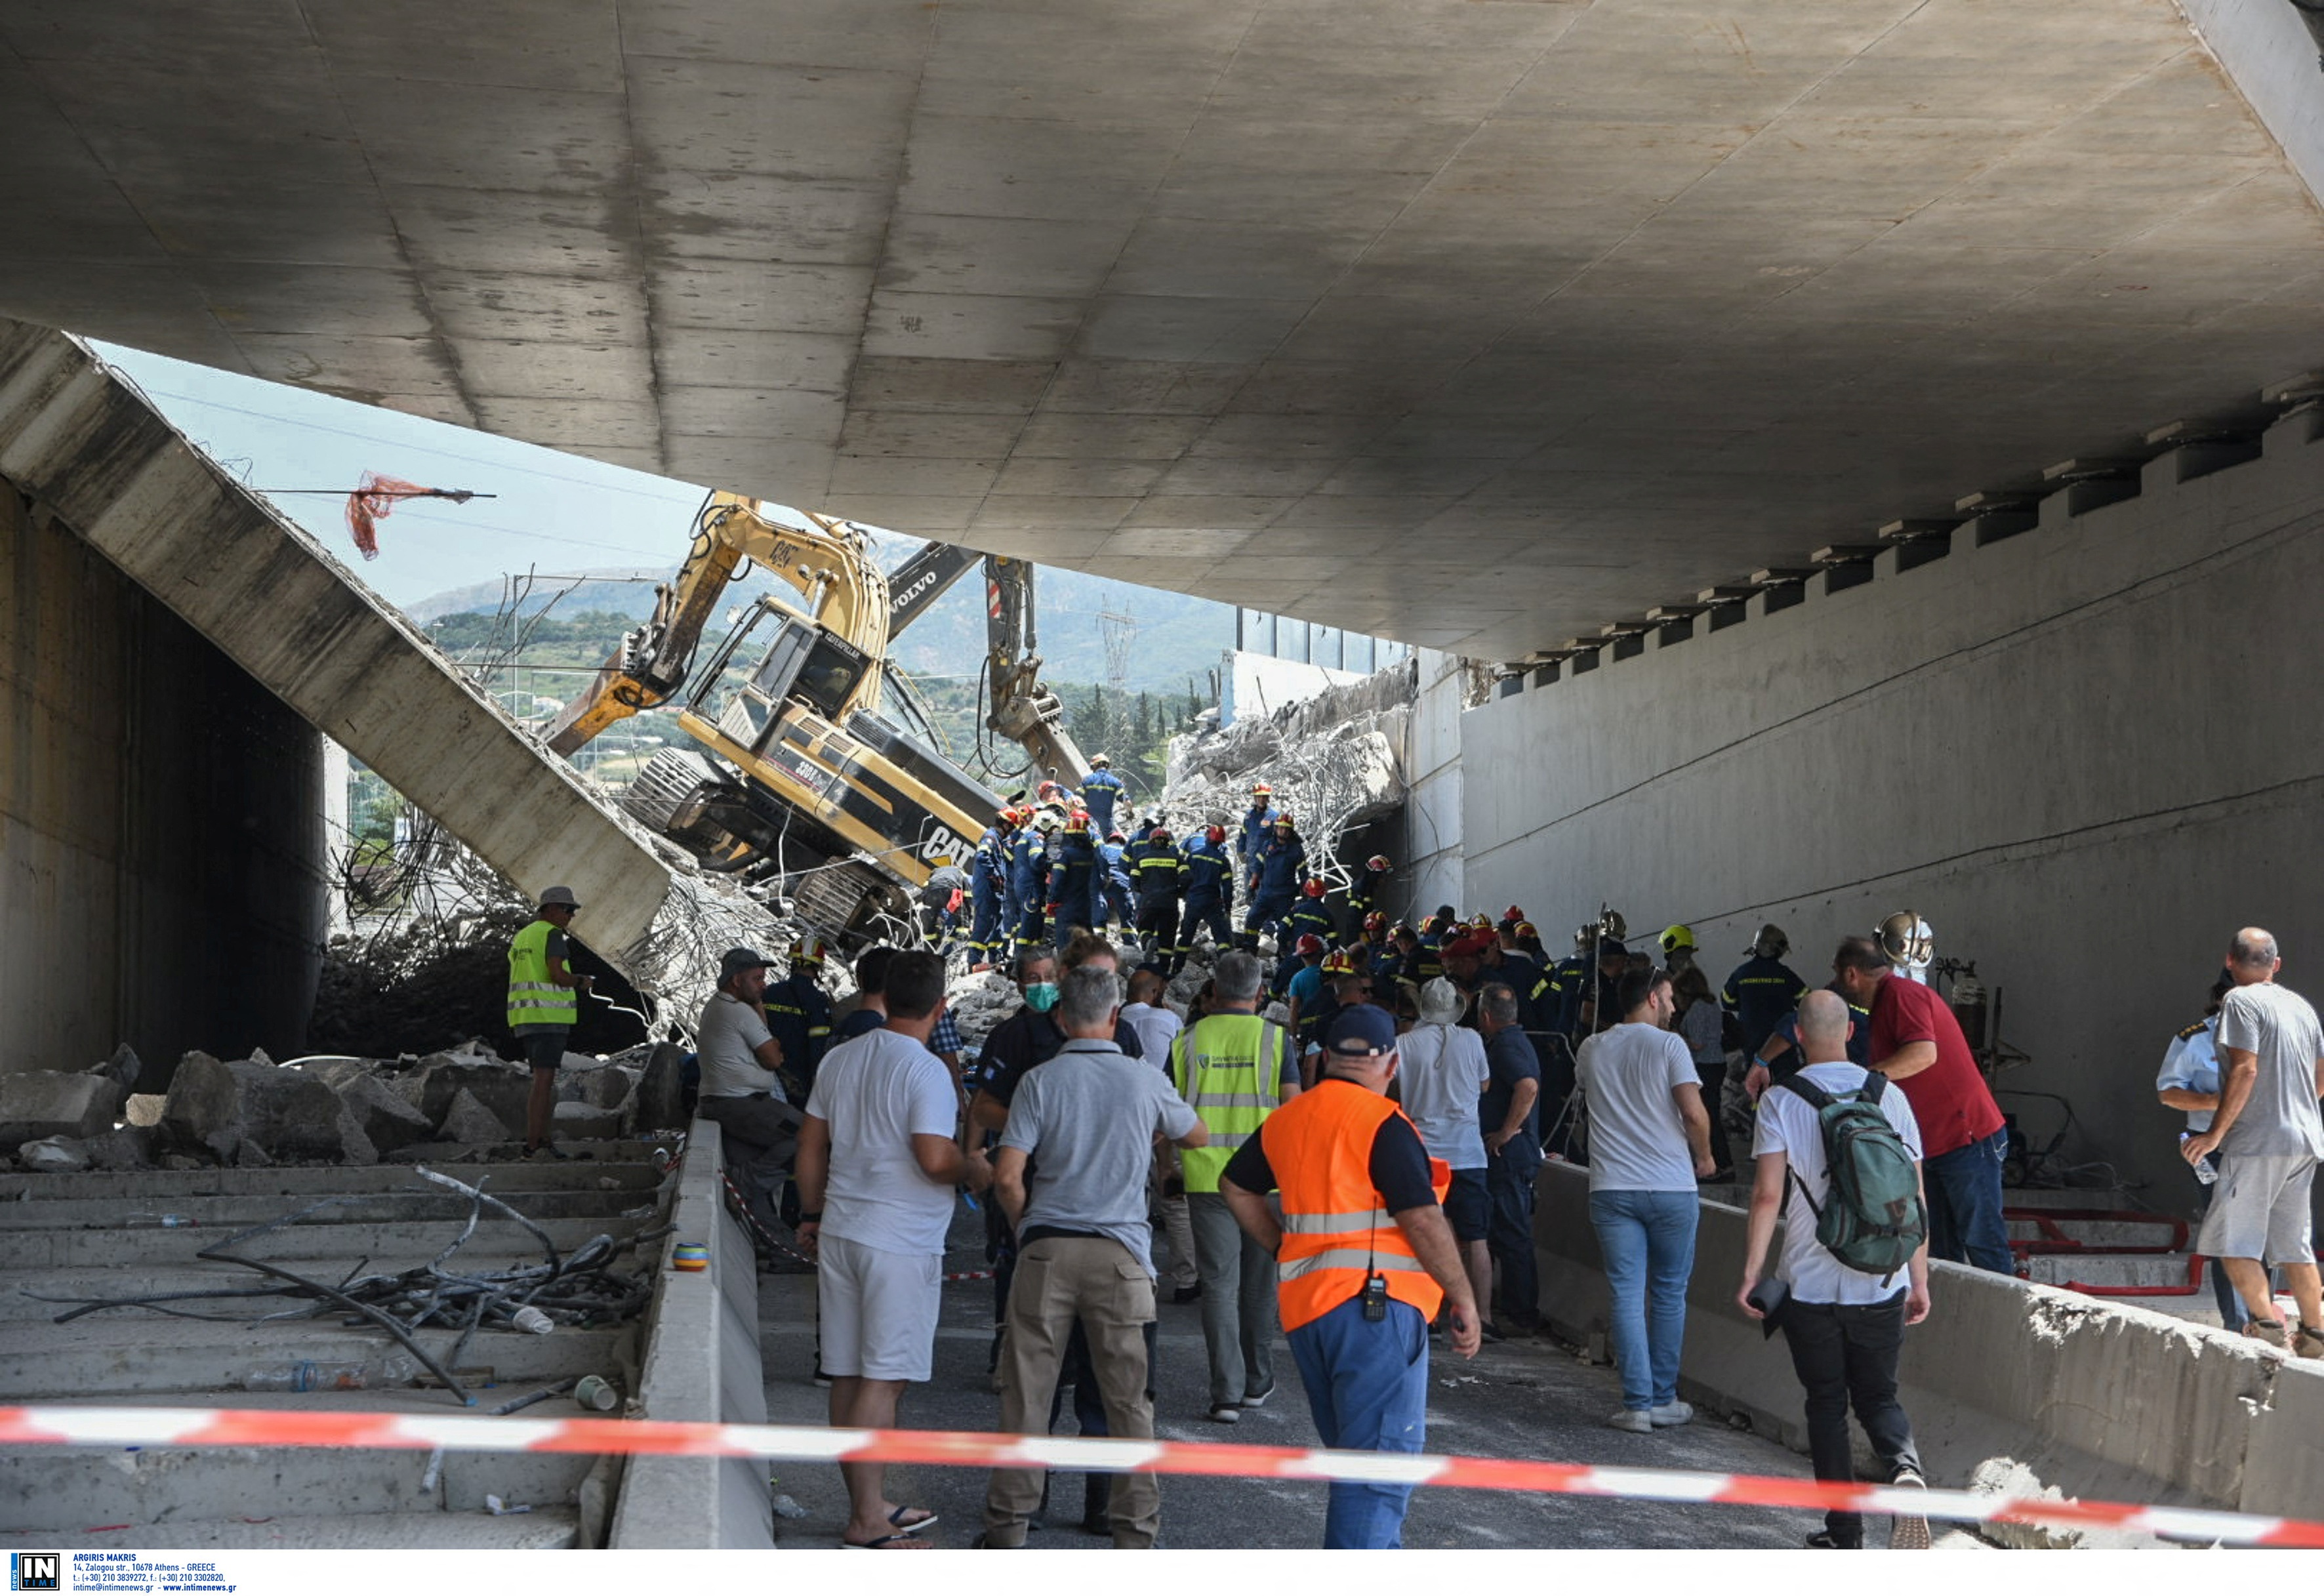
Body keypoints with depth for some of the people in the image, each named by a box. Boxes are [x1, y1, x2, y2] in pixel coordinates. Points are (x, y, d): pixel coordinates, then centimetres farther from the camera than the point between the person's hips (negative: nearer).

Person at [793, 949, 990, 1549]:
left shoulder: (839, 1059, 9)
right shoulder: (926, 1071, -14)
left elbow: (811, 1145, 15)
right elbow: (935, 1159, -23)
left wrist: (810, 1216, 25)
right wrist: (974, 1169, -2)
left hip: (840, 1232, 7)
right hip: (901, 1244, -7)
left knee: (850, 1377, 11)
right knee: (883, 1380, -3)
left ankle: (869, 1506, 23)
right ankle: (865, 1521, -1)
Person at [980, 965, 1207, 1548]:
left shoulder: (1040, 1080, -2)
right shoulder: (1146, 1082, 1)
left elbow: (1007, 1177, -8)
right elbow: (1197, 1136, 20)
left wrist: (1026, 1226, 10)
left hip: (1046, 1246, 0)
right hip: (1120, 1251, 0)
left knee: (1027, 1390, 7)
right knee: (1129, 1396, 6)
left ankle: (1008, 1521, 13)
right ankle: (1135, 1527, 9)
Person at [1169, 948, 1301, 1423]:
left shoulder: (1188, 1040, 1)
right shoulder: (1274, 1038, -3)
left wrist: (1168, 1167, 18)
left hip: (1206, 1176, 0)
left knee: (1219, 1283, 1)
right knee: (1260, 1283, 15)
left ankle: (1227, 1392, -6)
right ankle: (1257, 1382, 25)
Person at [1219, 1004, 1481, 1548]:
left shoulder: (1285, 1120, 12)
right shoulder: (1383, 1124, -11)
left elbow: (1236, 1187, 24)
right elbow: (1422, 1220, -16)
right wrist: (1462, 1299, -8)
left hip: (1303, 1301, 8)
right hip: (1376, 1301, -8)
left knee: (1350, 1455, 20)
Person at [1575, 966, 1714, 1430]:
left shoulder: (1592, 1050, 9)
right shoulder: (1668, 1045, -5)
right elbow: (1694, 1114, -12)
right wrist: (1703, 1156, 5)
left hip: (1611, 1188, 3)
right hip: (1672, 1187, -2)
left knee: (1626, 1295, 2)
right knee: (1669, 1294, 10)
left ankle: (1638, 1404, -2)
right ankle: (1663, 1399, 13)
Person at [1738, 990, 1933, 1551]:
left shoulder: (1781, 1102, -6)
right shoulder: (1889, 1096, 1)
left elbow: (1768, 1194, -13)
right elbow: (1914, 1197, 2)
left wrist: (1752, 1272, -5)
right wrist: (1919, 1279, 9)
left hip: (1809, 1284, -2)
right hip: (1881, 1285, 2)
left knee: (1827, 1404, 11)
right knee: (1878, 1396, 14)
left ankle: (1845, 1531, 11)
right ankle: (1903, 1465, -18)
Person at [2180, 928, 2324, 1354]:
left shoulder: (2240, 1001, -9)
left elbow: (2245, 1070, -18)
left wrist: (2216, 1133, -16)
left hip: (2259, 1143, -8)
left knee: (2233, 1241, -4)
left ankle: (2267, 1324, -14)